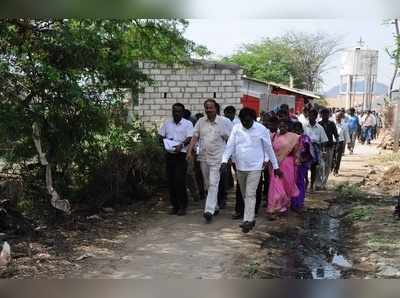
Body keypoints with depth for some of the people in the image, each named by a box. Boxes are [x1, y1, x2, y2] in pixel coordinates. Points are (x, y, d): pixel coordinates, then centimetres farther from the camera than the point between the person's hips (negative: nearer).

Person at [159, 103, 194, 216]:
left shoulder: (187, 124, 2)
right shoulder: (167, 123, 15)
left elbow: (189, 138, -9)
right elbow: (160, 136, 15)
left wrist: (181, 145, -27)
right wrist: (165, 141, -7)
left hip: (181, 155, -4)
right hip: (169, 155, 4)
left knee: (179, 180, -11)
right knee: (171, 181, 5)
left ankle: (183, 206, 1)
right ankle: (175, 205, 15)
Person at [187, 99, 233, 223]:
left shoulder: (224, 122, -6)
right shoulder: (201, 121, 6)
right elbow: (195, 137, 4)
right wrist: (189, 151, -7)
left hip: (217, 158, -5)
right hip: (203, 157, 5)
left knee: (213, 184, -13)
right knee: (207, 185, 14)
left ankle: (209, 210, -15)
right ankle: (215, 207, 31)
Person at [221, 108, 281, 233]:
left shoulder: (261, 129, -7)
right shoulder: (236, 128, 0)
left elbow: (269, 148, -1)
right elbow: (230, 145, -3)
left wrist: (275, 166, 2)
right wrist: (224, 161, -17)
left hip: (255, 167, -4)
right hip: (240, 167, 4)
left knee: (250, 194, -9)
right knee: (245, 195, 14)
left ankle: (247, 221, -7)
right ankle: (250, 218, 28)